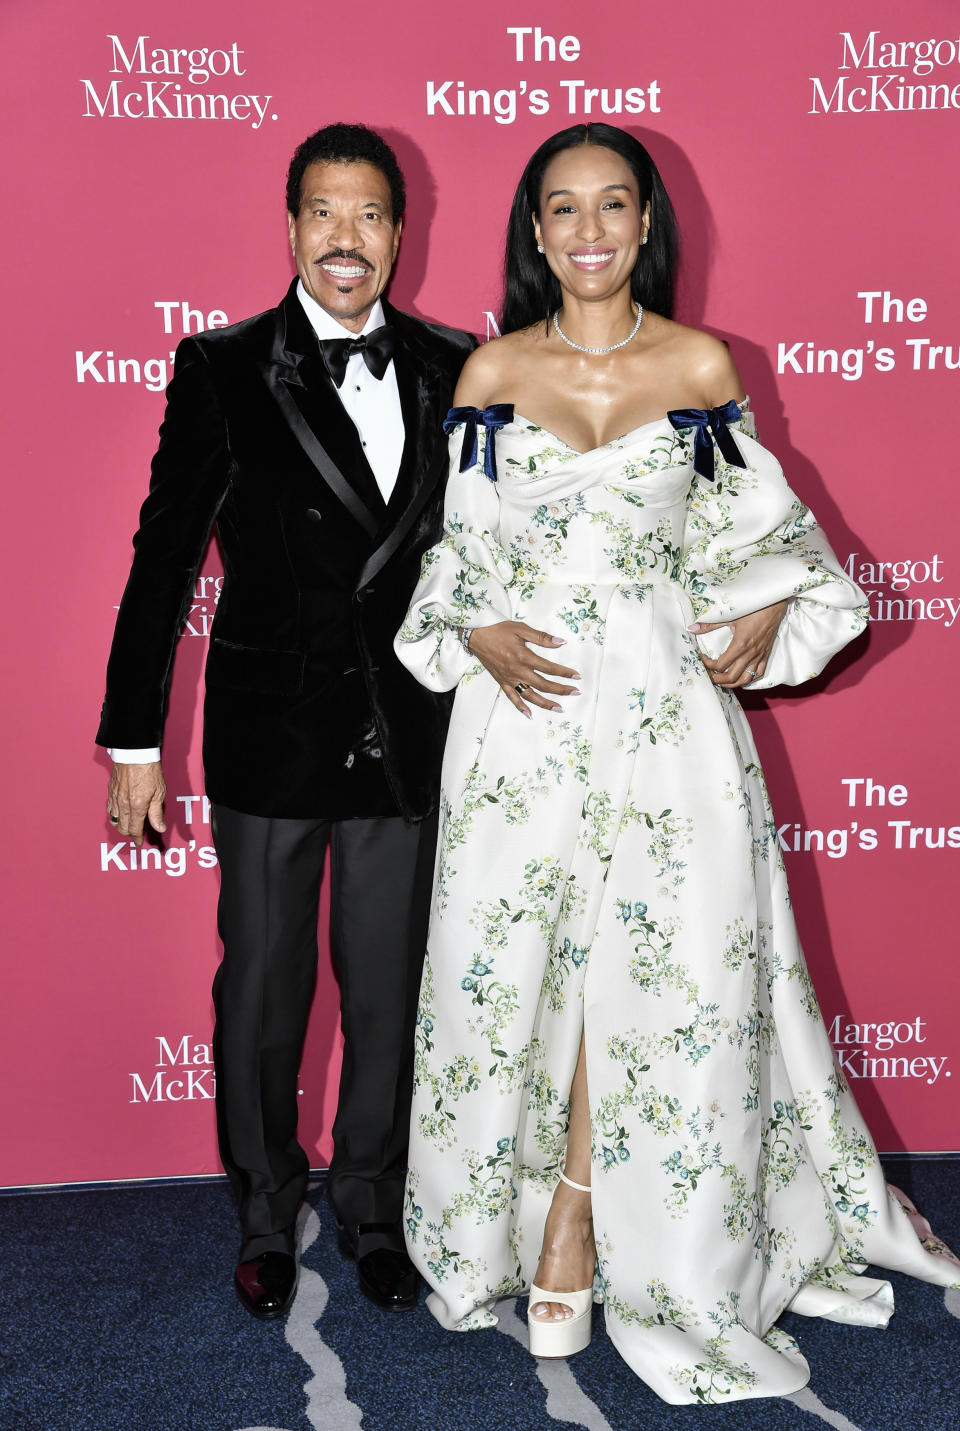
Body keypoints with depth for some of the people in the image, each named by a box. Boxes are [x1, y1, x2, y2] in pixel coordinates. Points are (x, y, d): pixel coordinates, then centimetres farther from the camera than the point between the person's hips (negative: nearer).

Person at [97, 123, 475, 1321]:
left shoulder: (452, 368, 3)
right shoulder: (223, 369, -4)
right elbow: (163, 559, -4)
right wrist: (133, 738, -4)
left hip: (407, 739, 2)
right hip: (269, 738, -2)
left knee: (389, 990, 13)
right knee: (262, 993, 11)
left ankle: (372, 1210, 33)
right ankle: (266, 1214, 33)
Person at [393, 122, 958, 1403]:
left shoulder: (701, 364, 5)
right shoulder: (493, 370, 5)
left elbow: (752, 524, 12)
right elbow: (459, 543, 9)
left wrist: (767, 615, -4)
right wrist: (480, 640, -7)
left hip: (663, 699, 0)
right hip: (526, 699, 1)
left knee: (656, 961, -1)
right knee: (517, 957, 4)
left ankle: (575, 1221, 18)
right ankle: (566, 1229, 23)